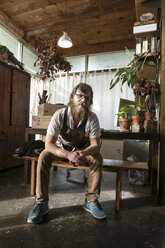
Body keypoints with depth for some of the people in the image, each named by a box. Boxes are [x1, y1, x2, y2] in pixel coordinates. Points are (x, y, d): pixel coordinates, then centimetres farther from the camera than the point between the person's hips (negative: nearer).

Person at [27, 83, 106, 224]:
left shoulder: (92, 118, -22)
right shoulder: (60, 115, -26)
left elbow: (95, 145, -20)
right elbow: (48, 144, -28)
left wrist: (82, 154, -43)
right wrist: (68, 154, -47)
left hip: (83, 149, 1)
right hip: (61, 147, 0)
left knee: (97, 158, -26)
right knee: (43, 157, -27)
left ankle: (91, 201, -10)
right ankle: (42, 203, -14)